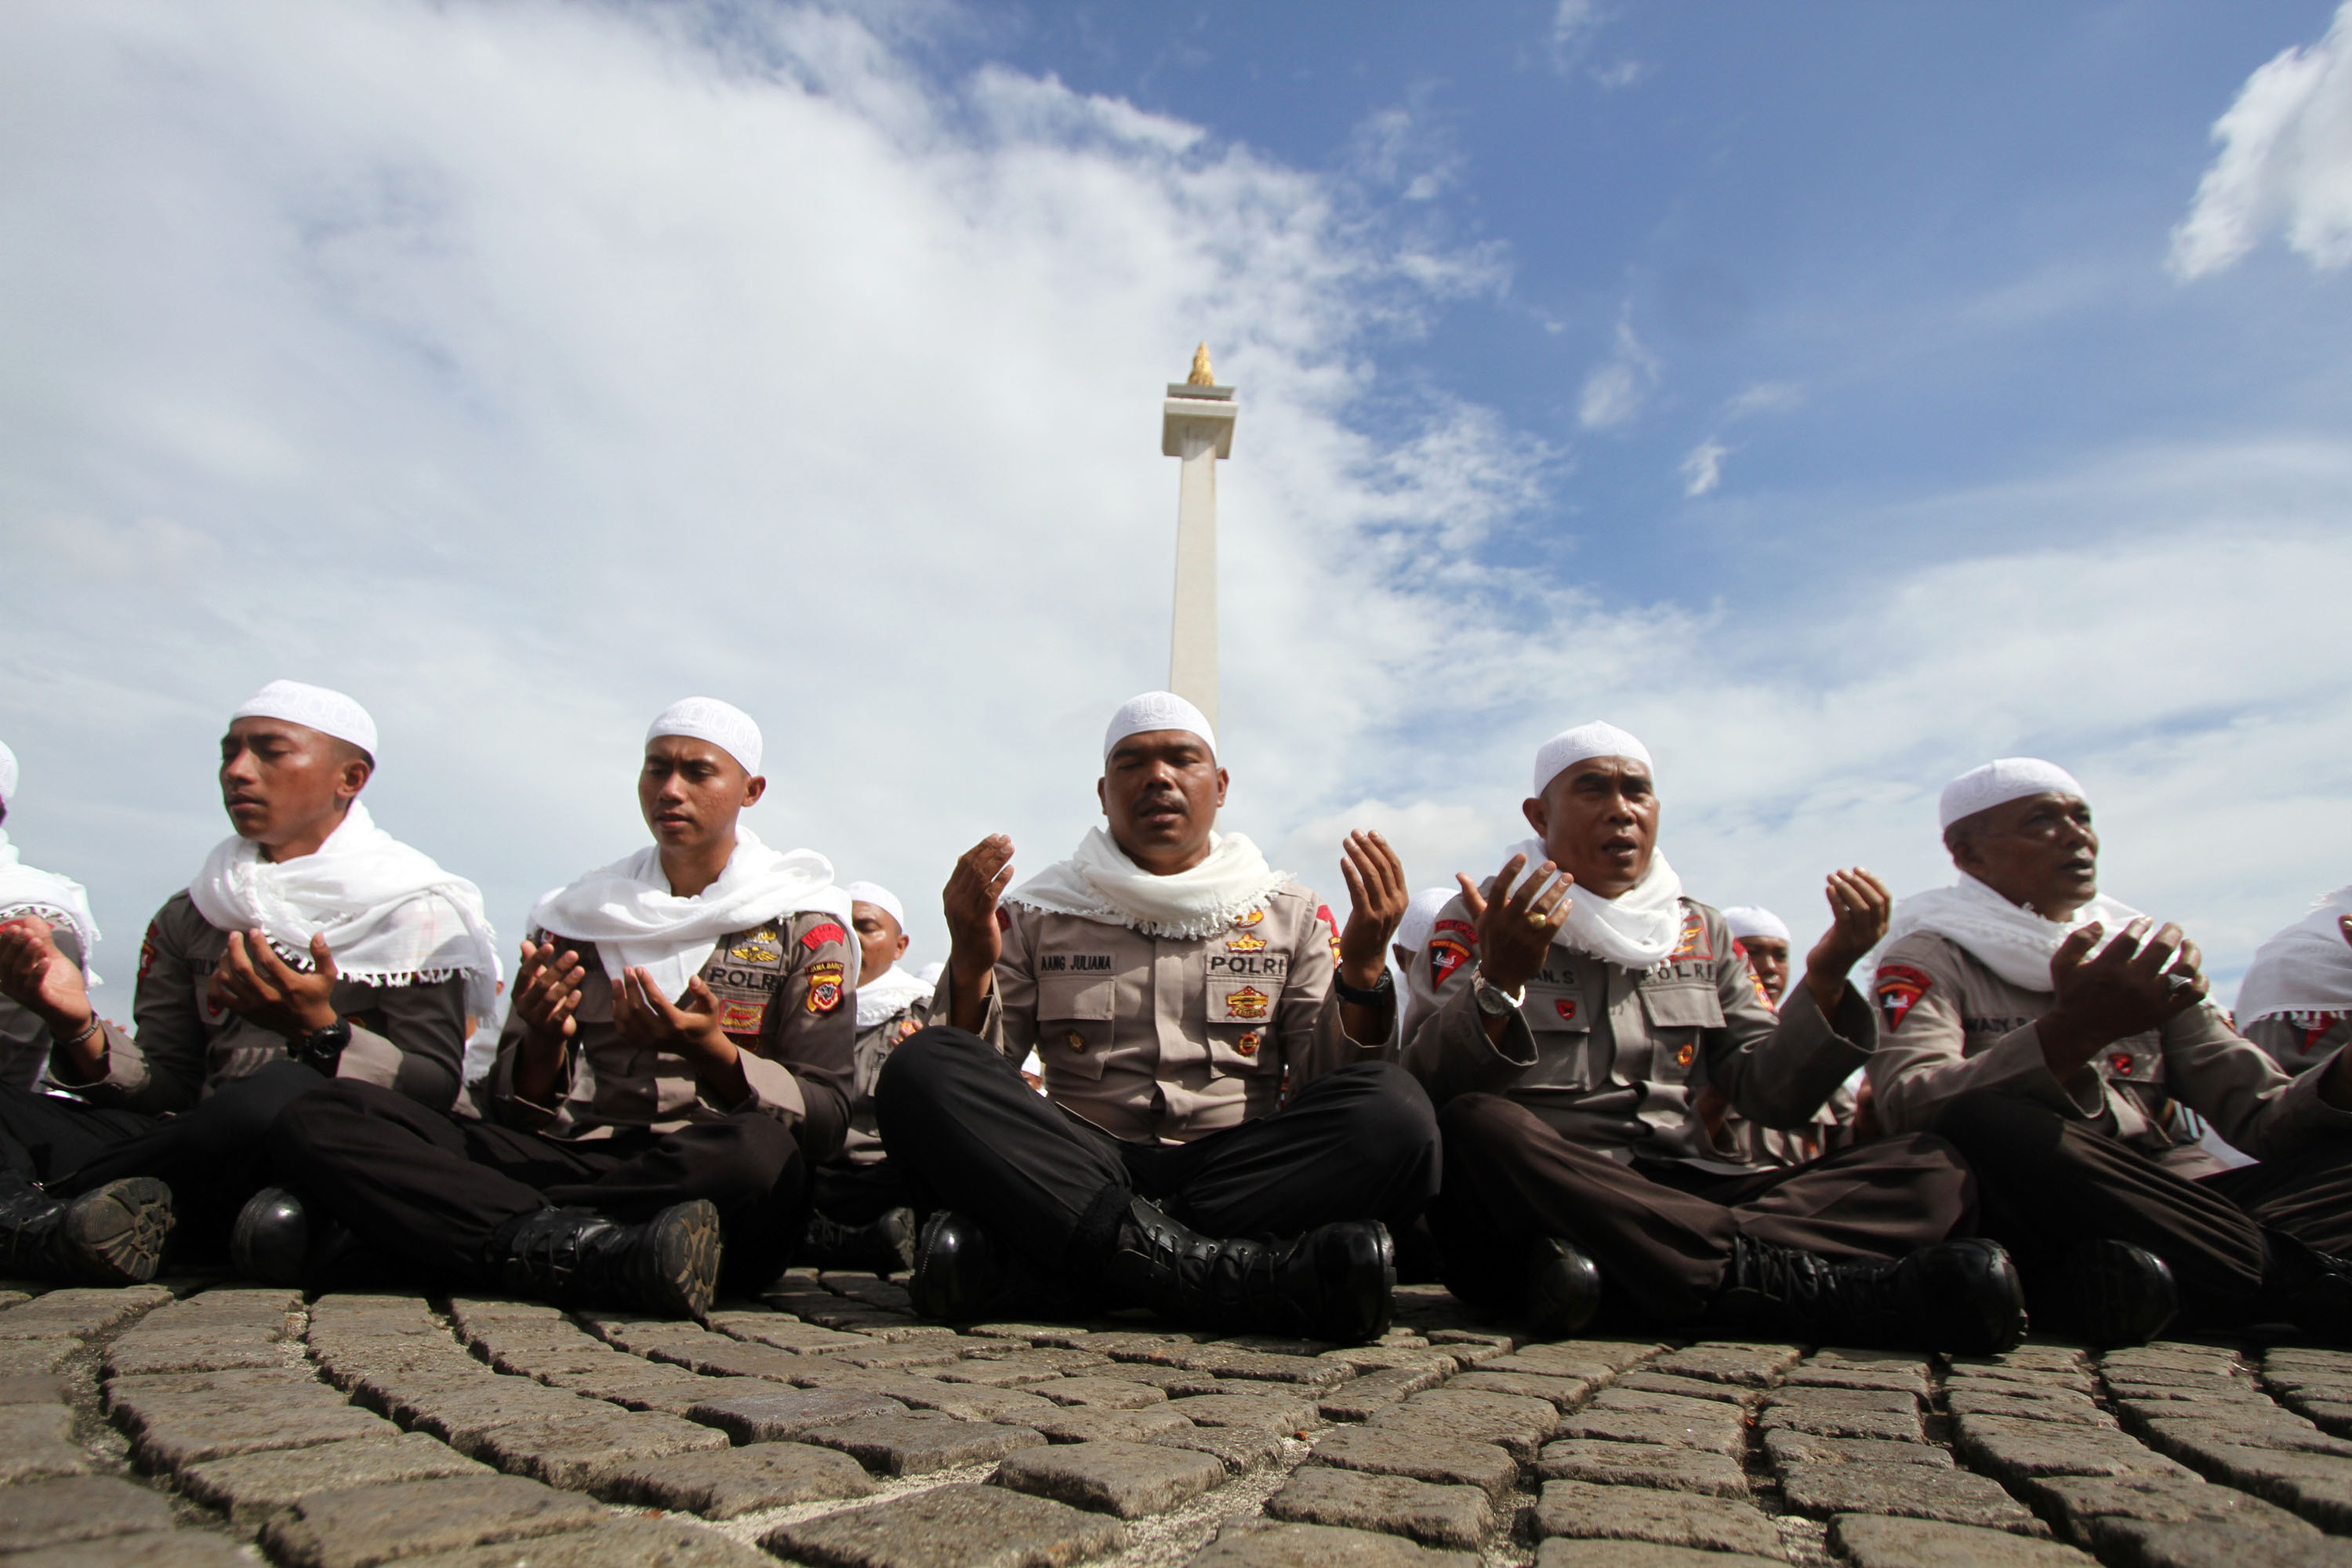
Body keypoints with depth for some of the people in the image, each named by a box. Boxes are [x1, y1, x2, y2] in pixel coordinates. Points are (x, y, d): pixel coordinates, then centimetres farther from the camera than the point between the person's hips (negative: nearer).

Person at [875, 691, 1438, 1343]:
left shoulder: (1291, 914, 14)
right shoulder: (1036, 913, 13)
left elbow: (1328, 1090, 7)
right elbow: (966, 1091, 6)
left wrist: (1362, 971, -10)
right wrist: (970, 968, -12)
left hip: (1239, 1174, 1)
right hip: (1079, 1174, 0)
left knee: (1395, 1111, -29)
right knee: (920, 1069, -24)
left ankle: (1016, 1267, -31)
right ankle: (1241, 1273, -32)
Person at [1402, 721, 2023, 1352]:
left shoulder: (1700, 933, 18)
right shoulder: (1480, 921, 4)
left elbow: (1768, 1095, 13)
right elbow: (1425, 1089, -8)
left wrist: (1825, 981, -1)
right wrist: (1499, 984, -26)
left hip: (1687, 1192, 5)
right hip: (1544, 1197, -4)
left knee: (1931, 1166, -11)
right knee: (1477, 1126, -36)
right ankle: (1813, 1284, -32)